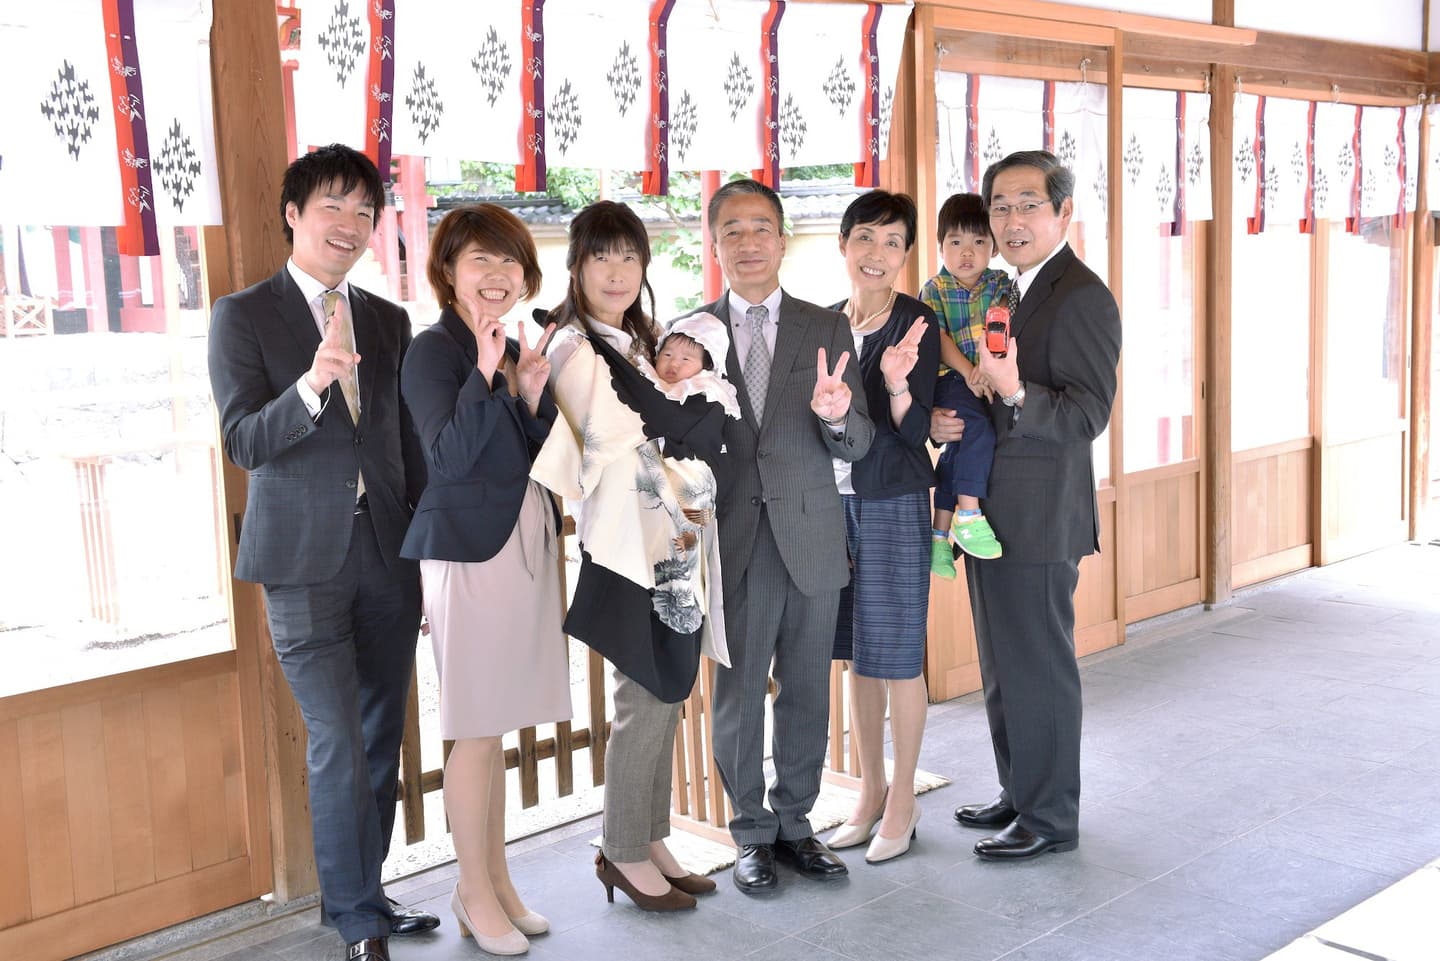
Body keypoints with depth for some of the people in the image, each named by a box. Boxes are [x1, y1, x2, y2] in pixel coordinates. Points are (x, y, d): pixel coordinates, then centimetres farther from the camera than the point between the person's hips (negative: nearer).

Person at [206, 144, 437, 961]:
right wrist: (309, 385, -31)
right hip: (306, 563, -5)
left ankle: (362, 895, 27)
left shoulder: (389, 321, 12)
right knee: (338, 742, -6)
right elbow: (244, 443, -12)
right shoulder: (243, 316, -2)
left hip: (388, 556, 5)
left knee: (382, 740, 11)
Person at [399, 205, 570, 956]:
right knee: (476, 731, 0)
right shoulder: (433, 350, -7)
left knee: (496, 727, 13)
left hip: (529, 547, 7)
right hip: (468, 549, -7)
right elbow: (448, 456, -19)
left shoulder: (518, 351, 13)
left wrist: (532, 394, -5)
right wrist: (484, 373, -28)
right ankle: (476, 894, 13)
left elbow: (545, 461, 10)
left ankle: (495, 879, 24)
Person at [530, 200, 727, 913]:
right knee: (647, 699, -1)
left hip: (671, 540, 8)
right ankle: (625, 854, 13)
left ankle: (649, 841, 24)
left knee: (666, 693, 12)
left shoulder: (639, 341, 15)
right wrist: (674, 523, -13)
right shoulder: (573, 348, -11)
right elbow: (613, 454, -15)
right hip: (627, 545, -8)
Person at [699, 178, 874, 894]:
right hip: (734, 541, -1)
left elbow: (858, 445, 0)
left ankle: (794, 822, 26)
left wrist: (835, 415, -22)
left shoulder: (826, 328, 4)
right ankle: (752, 832, 22)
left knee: (807, 692, 10)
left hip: (811, 539, 1)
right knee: (737, 694, 6)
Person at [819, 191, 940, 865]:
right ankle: (870, 790, 26)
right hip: (836, 500, 6)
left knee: (896, 653, 1)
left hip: (895, 504, -6)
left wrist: (897, 382, -29)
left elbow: (916, 431, -13)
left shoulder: (916, 323, -9)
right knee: (856, 652, 13)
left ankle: (902, 802, 14)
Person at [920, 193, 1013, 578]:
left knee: (960, 449, -5)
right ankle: (968, 514, -22)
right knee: (978, 428, -28)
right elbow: (938, 338, -4)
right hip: (950, 379, -2)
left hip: (992, 383, 3)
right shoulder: (934, 289, 6)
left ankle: (940, 532, 6)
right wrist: (966, 371, -18)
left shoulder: (1002, 284, 11)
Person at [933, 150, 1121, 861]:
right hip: (987, 513, 9)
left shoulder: (1082, 298, -14)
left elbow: (1087, 416, -20)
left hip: (1038, 521, -9)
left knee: (1038, 669, 0)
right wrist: (940, 419, 1)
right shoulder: (1001, 292, 15)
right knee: (1002, 667, 18)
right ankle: (1019, 794, 32)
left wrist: (1013, 392, -36)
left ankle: (1051, 818, 14)